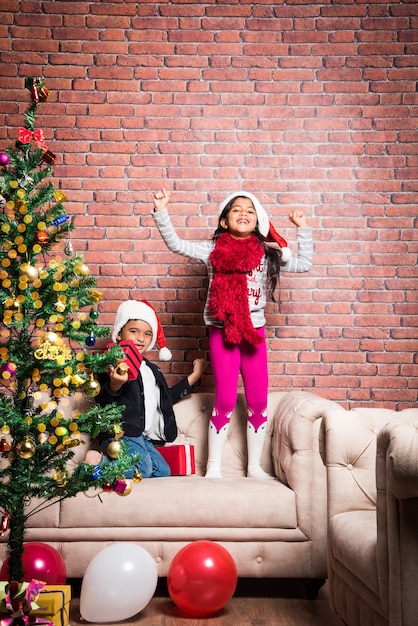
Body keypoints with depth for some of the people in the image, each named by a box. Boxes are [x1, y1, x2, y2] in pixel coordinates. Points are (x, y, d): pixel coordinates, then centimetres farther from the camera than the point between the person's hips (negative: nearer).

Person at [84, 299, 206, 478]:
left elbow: (167, 396, 33)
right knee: (142, 468, -30)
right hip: (120, 432, -9)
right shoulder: (113, 364, -3)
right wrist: (114, 385, -35)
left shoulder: (152, 370, 23)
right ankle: (98, 462, -12)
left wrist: (194, 376, 34)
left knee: (162, 471, -10)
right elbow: (102, 401, -12)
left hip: (143, 437, 9)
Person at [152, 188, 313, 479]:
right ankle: (214, 466, 12)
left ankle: (254, 465, 19)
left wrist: (303, 228, 7)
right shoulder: (213, 250, 0)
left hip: (254, 331, 3)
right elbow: (176, 244, -6)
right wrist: (162, 211, -15)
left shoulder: (267, 254, 5)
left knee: (258, 401, 5)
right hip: (222, 332, -3)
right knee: (225, 401, -2)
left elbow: (304, 263, 9)